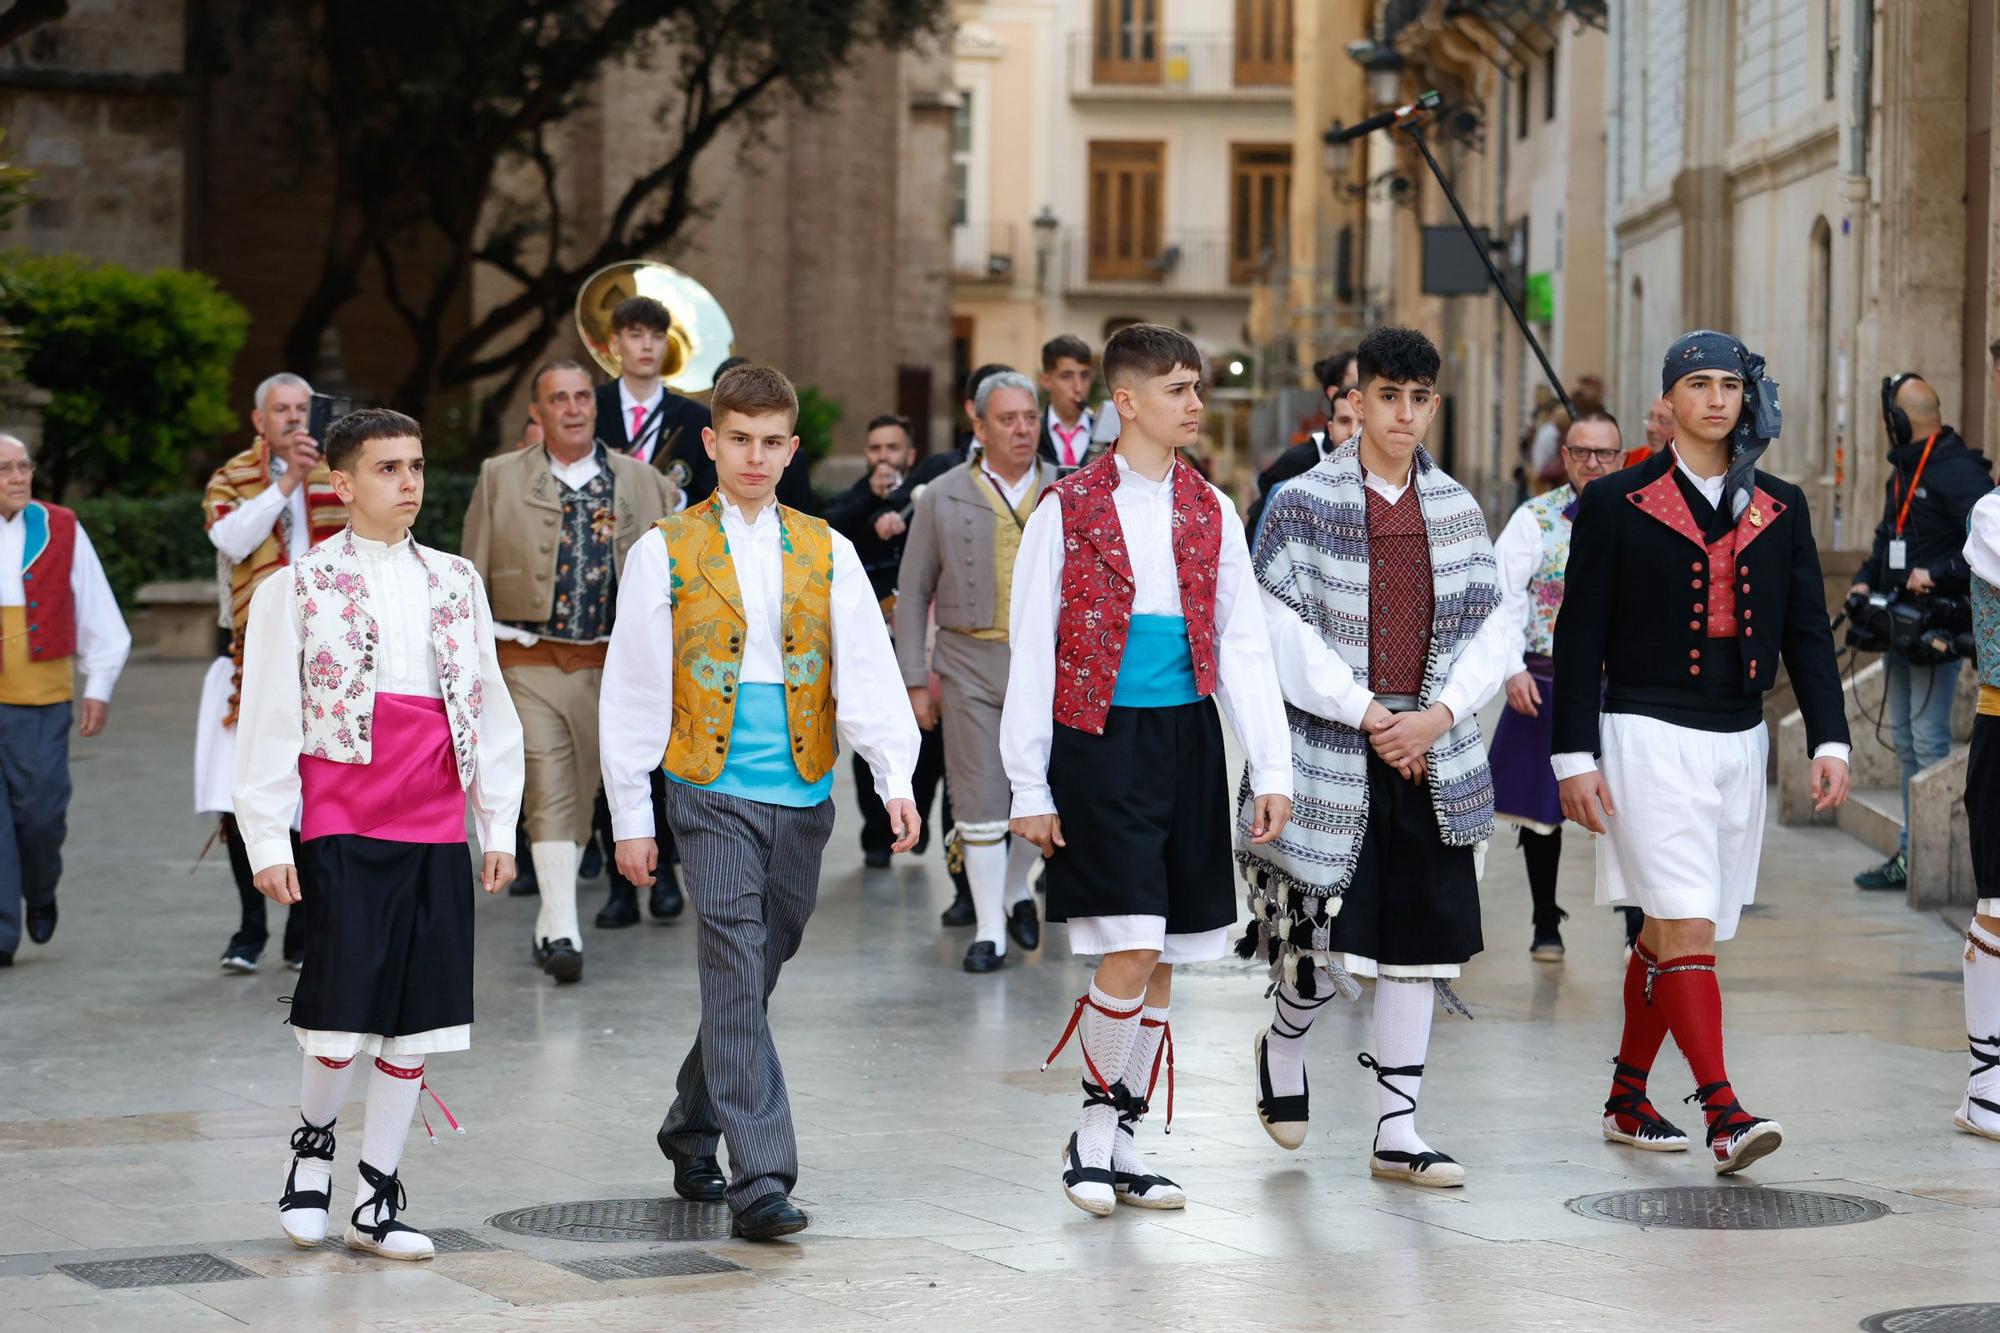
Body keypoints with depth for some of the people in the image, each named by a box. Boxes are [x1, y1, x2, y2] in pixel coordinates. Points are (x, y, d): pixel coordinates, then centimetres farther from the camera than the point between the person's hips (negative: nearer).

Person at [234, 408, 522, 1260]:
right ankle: (313, 1141, 22)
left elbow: (489, 705, 15)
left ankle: (376, 1200, 14)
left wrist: (500, 826, 11)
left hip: (438, 837, 4)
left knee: (417, 1019, 4)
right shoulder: (297, 588, 0)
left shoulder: (455, 582, 12)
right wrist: (268, 841, -7)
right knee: (343, 1014, -7)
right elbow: (267, 721, -2)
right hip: (342, 833, -4)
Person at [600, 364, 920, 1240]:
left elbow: (868, 674, 1)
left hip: (803, 796, 3)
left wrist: (896, 781, -13)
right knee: (737, 975, -13)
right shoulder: (666, 552, 1)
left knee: (751, 977, 11)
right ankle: (760, 1181, -17)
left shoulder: (827, 553, 8)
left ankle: (691, 1133, 31)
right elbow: (633, 692, 2)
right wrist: (631, 818, -1)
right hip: (713, 795, -3)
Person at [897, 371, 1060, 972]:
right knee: (981, 801, -1)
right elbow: (913, 592, 6)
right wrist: (915, 680, 1)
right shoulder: (943, 498, 3)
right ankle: (989, 929, 8)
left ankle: (1016, 889, 32)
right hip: (971, 667, -1)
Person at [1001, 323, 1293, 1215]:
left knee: (1161, 959, 7)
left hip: (1187, 745, 5)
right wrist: (1029, 787, -5)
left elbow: (1245, 649, 9)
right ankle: (1095, 1127, 7)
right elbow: (1031, 656, -2)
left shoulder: (1211, 515, 10)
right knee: (1130, 954, -13)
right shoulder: (1067, 511, -3)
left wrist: (1272, 772, 1)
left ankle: (1122, 1141, 19)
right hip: (1100, 745, -5)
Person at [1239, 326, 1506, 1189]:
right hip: (1335, 759, -4)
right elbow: (1286, 638, -10)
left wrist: (1440, 714, -9)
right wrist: (1369, 714, -13)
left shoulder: (1456, 510, 9)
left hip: (1433, 761, 4)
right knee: (1334, 952, -5)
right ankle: (1282, 1044, 29)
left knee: (1419, 943, 3)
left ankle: (1397, 1131, 10)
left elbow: (1487, 633, 7)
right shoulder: (1304, 504, -5)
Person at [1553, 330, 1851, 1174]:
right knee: (1687, 928, -14)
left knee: (1667, 933, 12)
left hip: (1738, 741, 5)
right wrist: (1575, 757, -7)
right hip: (1649, 736, -4)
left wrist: (1829, 741, -2)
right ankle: (1723, 1117, -20)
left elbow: (1808, 632, 10)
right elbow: (1579, 637, -2)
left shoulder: (1780, 509, 10)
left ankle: (1627, 1102, 24)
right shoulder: (1616, 504, -1)